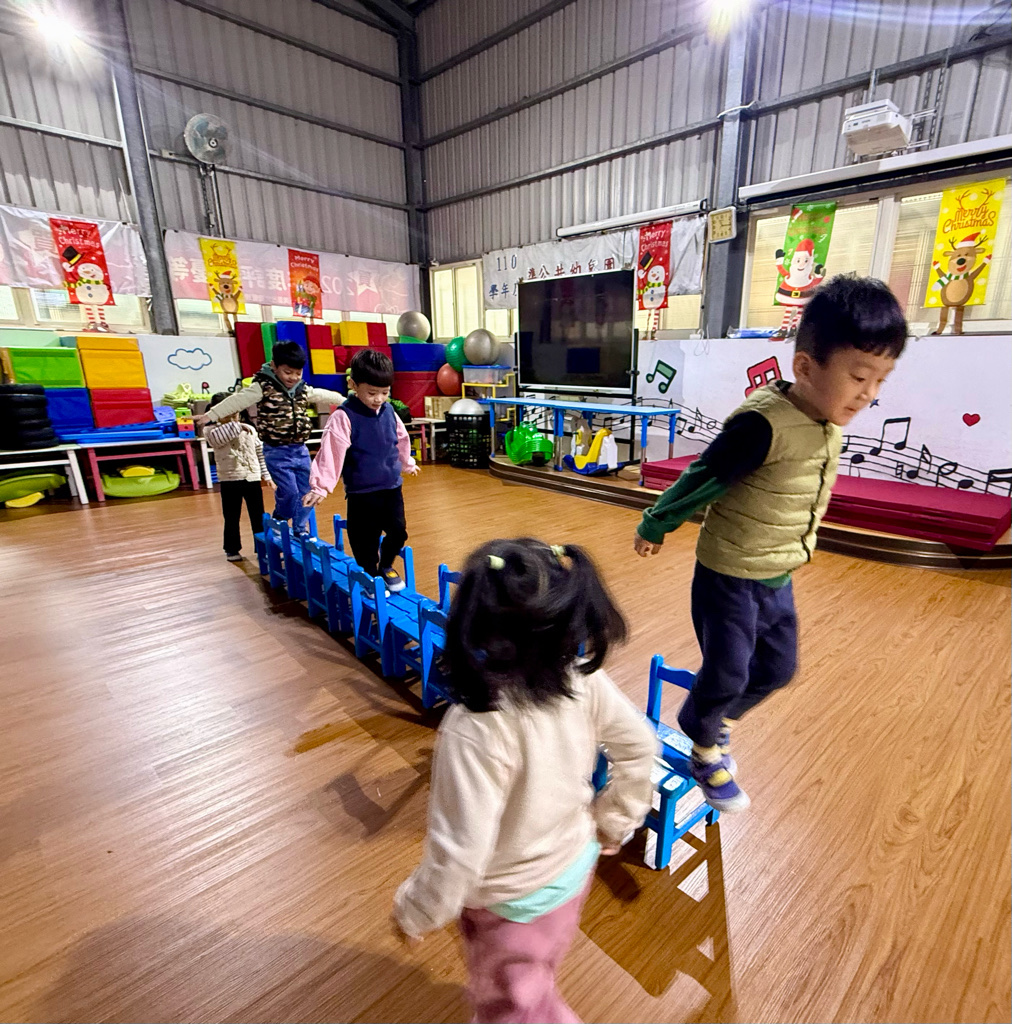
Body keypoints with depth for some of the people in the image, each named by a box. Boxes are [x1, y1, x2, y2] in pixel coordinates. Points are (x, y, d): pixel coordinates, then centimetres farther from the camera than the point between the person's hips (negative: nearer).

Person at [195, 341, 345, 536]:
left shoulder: (303, 390, 6)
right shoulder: (263, 388, -10)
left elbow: (325, 396, 20)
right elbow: (237, 401, -16)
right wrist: (210, 415, -21)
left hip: (301, 451, 6)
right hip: (277, 452, -5)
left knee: (304, 492, 8)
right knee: (289, 491, -9)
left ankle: (300, 529, 23)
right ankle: (278, 520, 20)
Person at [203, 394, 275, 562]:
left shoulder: (250, 429, 7)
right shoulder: (211, 430, -1)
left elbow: (260, 453, 12)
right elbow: (216, 437, -26)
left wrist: (266, 475, 10)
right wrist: (236, 426, -24)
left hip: (252, 478, 2)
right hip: (229, 480, -2)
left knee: (258, 515, 9)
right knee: (232, 517, 8)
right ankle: (232, 549, 23)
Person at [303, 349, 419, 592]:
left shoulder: (389, 411, 2)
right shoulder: (343, 417, -15)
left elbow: (401, 440, 19)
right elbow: (330, 452, -19)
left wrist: (407, 464, 33)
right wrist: (320, 486, -23)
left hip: (392, 488, 5)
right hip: (361, 493, -5)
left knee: (398, 532, 10)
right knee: (366, 540, 6)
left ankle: (386, 566, 37)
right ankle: (371, 577, 28)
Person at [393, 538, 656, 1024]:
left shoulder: (475, 732, -40)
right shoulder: (583, 680, -23)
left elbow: (459, 851, -32)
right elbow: (639, 746, -9)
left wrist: (413, 912, -11)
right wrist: (615, 818, 8)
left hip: (513, 902, -5)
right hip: (574, 866, 6)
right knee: (533, 980, 36)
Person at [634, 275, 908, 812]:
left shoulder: (829, 420, -1)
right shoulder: (763, 424, -28)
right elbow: (702, 481, -20)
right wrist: (655, 527, -8)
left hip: (777, 576, 8)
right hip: (729, 577, -8)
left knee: (777, 668, 21)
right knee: (727, 674, 6)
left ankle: (716, 721, 47)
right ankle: (704, 751, 36)